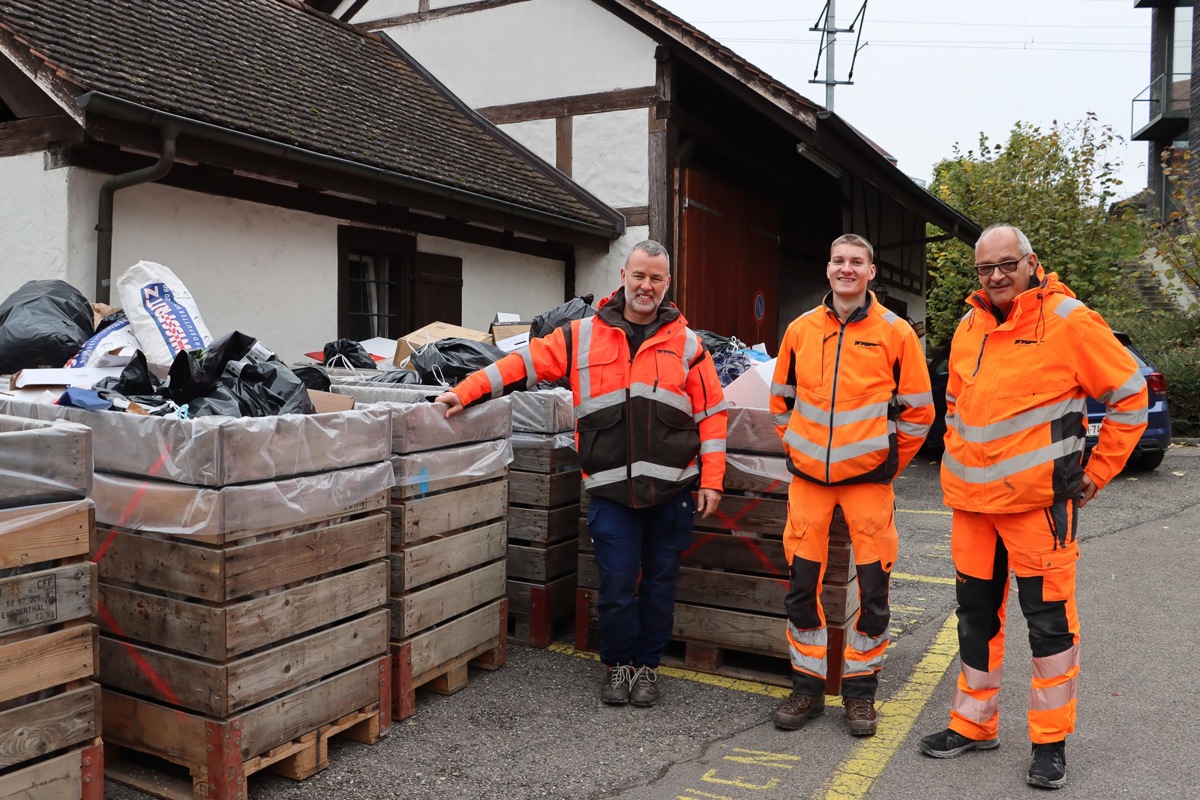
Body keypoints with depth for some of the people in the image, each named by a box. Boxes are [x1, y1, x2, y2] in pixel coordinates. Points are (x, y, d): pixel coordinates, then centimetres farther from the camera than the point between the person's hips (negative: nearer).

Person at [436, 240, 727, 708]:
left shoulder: (686, 343, 6)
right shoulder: (584, 336, 6)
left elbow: (711, 413, 6)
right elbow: (522, 364, 4)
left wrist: (712, 481, 0)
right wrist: (465, 392, -6)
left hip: (671, 488, 1)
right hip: (611, 489, -1)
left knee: (659, 581, 10)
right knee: (616, 584, 2)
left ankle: (647, 664, 29)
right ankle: (617, 664, 25)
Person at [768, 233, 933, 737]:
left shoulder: (895, 332, -2)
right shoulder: (801, 330, 5)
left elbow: (917, 409, 3)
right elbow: (781, 398, 16)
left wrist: (889, 464, 4)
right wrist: (797, 450, 11)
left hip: (869, 477, -2)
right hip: (808, 476, 2)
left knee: (872, 587, 3)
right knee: (804, 583, 6)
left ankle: (860, 690, 20)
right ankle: (807, 686, 21)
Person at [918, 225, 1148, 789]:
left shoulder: (1068, 322, -9)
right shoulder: (968, 328, 9)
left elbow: (1129, 395, -3)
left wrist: (1097, 472, -2)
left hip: (1039, 500, -6)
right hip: (970, 499, 6)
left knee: (1049, 620, 3)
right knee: (976, 614, 14)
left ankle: (1050, 741, 19)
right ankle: (974, 724, 29)